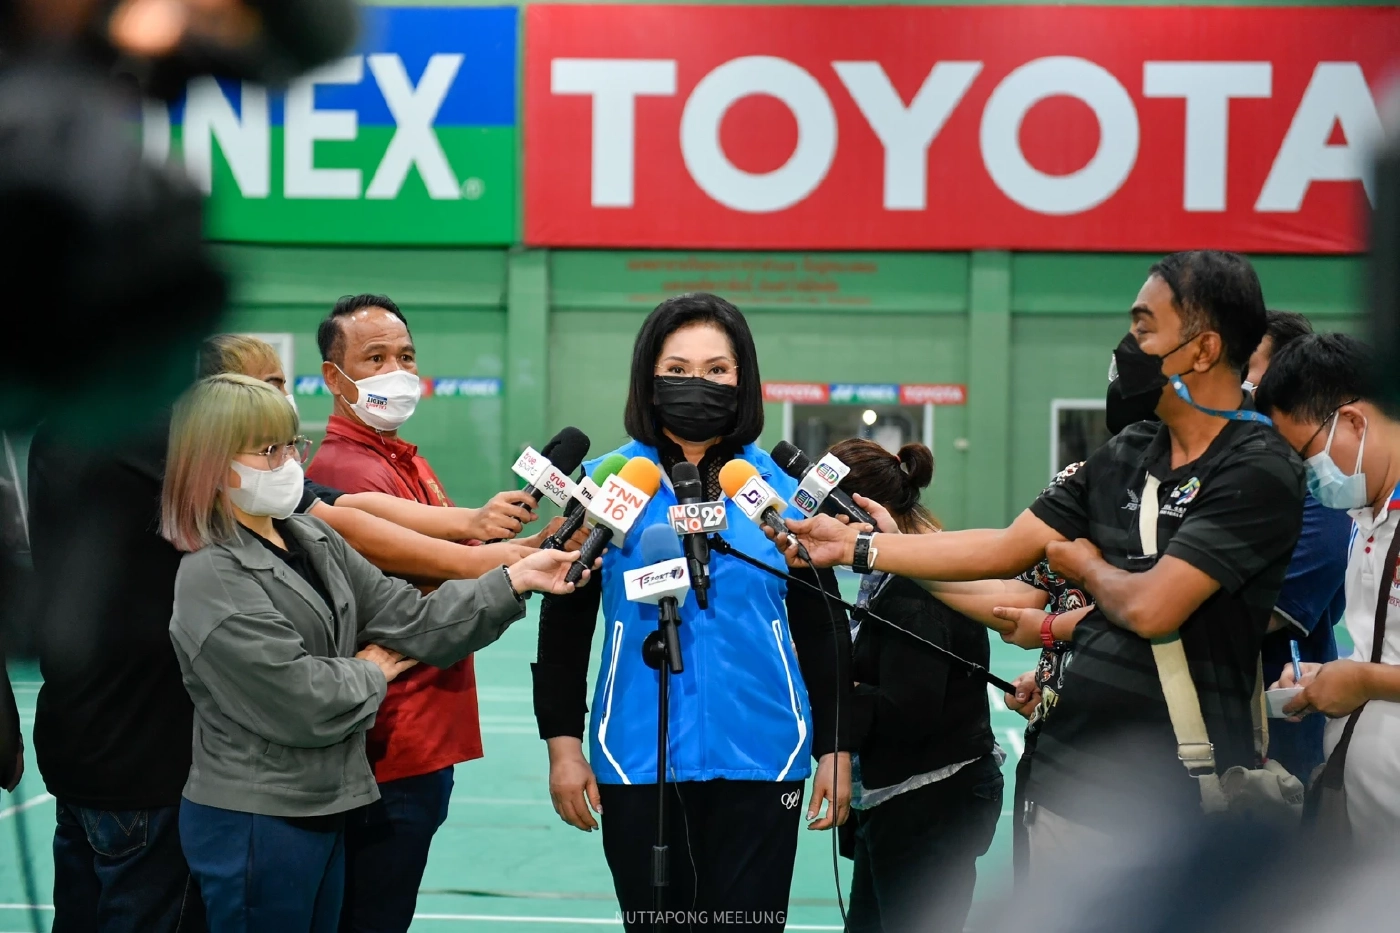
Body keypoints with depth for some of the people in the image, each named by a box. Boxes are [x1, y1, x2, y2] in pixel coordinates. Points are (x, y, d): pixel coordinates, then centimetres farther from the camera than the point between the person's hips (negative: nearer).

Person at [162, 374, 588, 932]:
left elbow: (407, 619, 4)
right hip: (253, 822, -8)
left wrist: (515, 582, -6)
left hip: (324, 808, 8)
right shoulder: (212, 580, -19)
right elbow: (299, 702, -23)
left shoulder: (313, 539, 8)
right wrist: (370, 674, -4)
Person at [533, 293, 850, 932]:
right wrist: (562, 741, 0)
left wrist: (835, 749, 6)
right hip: (638, 765, 0)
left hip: (758, 760, 0)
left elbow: (822, 632, 8)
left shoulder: (785, 491, 3)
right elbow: (564, 625, 5)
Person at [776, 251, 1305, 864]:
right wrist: (853, 546, 15)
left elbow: (1152, 609, -22)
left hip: (1183, 805, -7)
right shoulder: (1124, 457, 11)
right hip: (1069, 784, 7)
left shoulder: (1258, 473, -14)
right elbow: (1007, 550, 15)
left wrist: (1085, 565, 1)